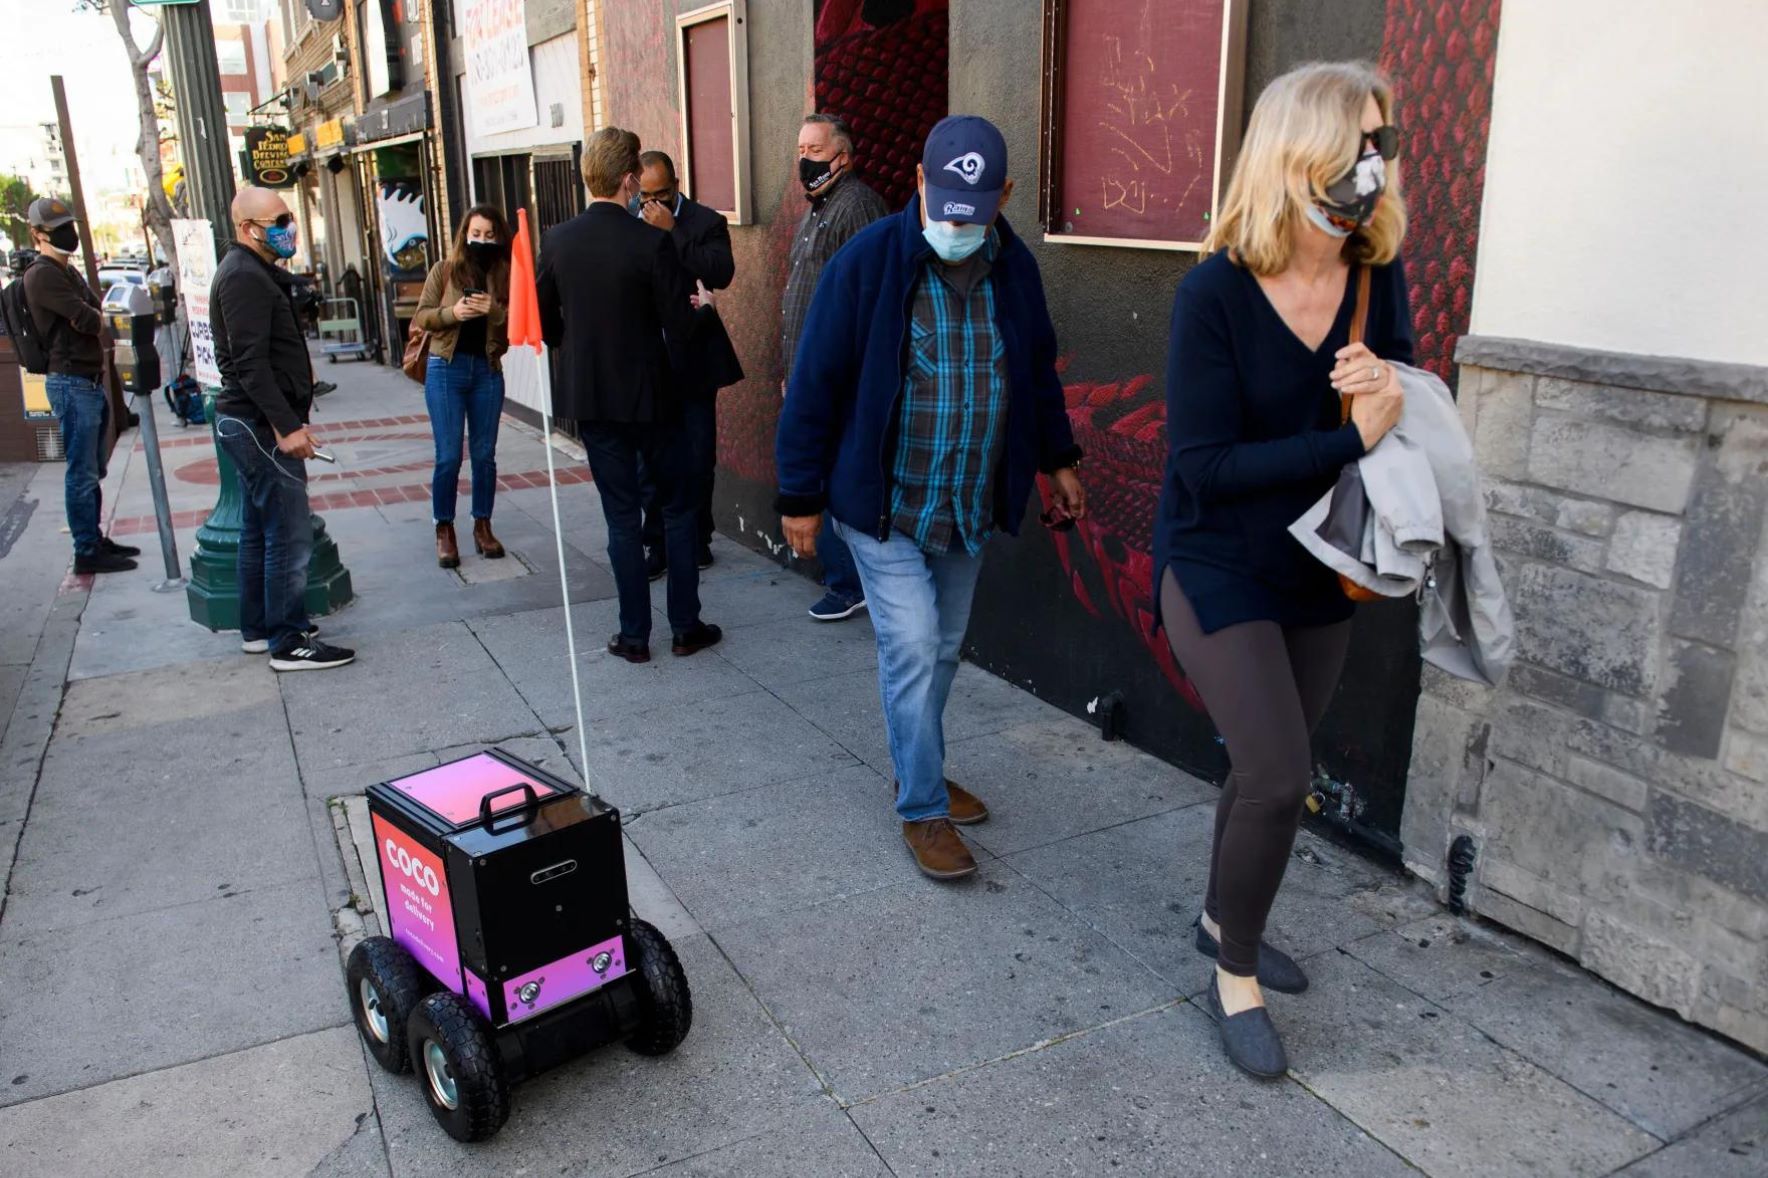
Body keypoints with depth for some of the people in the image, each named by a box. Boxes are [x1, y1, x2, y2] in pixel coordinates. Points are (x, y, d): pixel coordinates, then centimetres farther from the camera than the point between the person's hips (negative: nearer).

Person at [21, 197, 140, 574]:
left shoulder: (68, 271, 19)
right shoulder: (42, 275, -12)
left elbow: (94, 319, 16)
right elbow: (89, 319, -18)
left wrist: (92, 319, -4)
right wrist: (95, 318, 1)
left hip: (90, 380, 10)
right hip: (71, 383, -10)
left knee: (92, 470, 16)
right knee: (82, 473, -6)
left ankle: (95, 540, 25)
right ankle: (87, 553, -1)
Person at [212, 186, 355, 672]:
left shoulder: (253, 272, 18)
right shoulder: (245, 277, -15)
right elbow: (251, 363, -23)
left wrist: (286, 420, 20)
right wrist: (286, 425, -26)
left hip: (255, 424, 11)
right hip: (261, 425, -11)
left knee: (260, 530, 15)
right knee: (289, 534, -9)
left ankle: (257, 629, 24)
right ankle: (289, 642, -4)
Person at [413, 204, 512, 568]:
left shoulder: (505, 274, 4)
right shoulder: (444, 270, 2)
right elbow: (420, 317, 1)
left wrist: (494, 311, -20)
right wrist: (451, 312, -16)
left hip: (488, 370, 2)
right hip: (446, 368, -1)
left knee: (484, 455, 7)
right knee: (448, 456, -3)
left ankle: (483, 526, 20)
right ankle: (444, 531, 9)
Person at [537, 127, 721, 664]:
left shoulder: (557, 240, -3)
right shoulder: (652, 242, -15)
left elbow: (544, 320, 4)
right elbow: (679, 324, -14)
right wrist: (671, 374, 6)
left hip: (590, 397, 3)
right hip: (651, 394, -3)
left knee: (621, 515, 10)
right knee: (677, 508, 12)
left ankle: (635, 634, 15)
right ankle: (685, 626, 17)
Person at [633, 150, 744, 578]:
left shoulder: (706, 222, -2)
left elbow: (722, 273, -18)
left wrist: (672, 232, -18)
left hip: (694, 363, -1)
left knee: (698, 459, 6)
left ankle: (697, 540, 20)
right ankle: (657, 543, 11)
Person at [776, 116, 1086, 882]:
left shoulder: (1015, 267, 1)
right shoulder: (869, 261, -14)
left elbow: (1037, 371, 16)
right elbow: (815, 385, -10)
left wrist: (1057, 460, 19)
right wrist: (800, 497, -9)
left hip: (972, 509, 5)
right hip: (885, 505, -5)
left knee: (942, 651, 14)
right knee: (912, 651, -7)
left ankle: (918, 772, 34)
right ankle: (924, 811, 8)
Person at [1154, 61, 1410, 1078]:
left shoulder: (1378, 275, -4)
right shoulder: (1215, 292, -19)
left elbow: (1409, 415, 3)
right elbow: (1207, 465, -22)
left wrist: (1389, 385, -20)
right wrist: (1352, 439, -26)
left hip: (1320, 573, 6)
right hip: (1218, 570, -6)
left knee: (1274, 768, 18)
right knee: (1279, 776, -12)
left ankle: (1226, 918, 43)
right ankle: (1236, 975, 12)